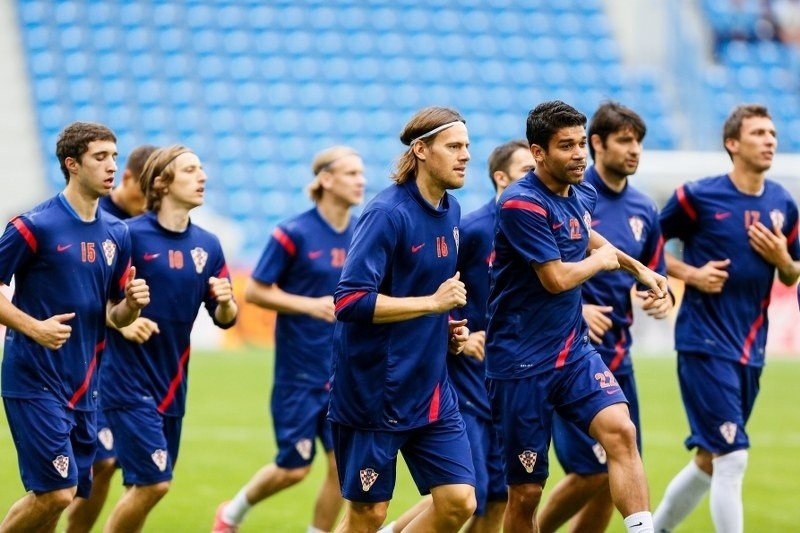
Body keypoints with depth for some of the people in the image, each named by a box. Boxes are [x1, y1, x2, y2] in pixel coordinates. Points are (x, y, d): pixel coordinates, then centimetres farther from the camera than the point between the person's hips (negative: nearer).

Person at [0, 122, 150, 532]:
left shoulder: (116, 234, 9)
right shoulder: (35, 226, -10)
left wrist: (132, 303, -6)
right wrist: (34, 327, -20)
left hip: (83, 386, 6)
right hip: (35, 381, -6)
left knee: (60, 495, 7)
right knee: (56, 491, -13)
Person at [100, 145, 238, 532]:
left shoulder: (207, 245, 7)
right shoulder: (129, 235, -10)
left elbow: (224, 319, 10)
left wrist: (225, 302, -11)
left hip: (171, 384, 6)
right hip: (129, 380, -6)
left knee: (143, 485, 12)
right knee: (152, 482, -14)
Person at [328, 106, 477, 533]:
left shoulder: (450, 211, 8)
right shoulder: (388, 213, -17)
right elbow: (350, 301, -24)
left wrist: (447, 328, 7)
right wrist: (433, 303, -22)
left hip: (430, 389, 7)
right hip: (373, 390, -7)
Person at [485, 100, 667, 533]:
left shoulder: (582, 195, 7)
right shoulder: (522, 204, -18)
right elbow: (557, 278, -21)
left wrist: (637, 268, 32)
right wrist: (600, 260, -3)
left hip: (574, 352, 6)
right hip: (521, 363, -6)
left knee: (620, 431, -20)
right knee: (526, 491, 0)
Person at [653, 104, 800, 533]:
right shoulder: (698, 196, -7)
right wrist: (691, 274, -12)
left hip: (750, 349, 6)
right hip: (705, 346, -6)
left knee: (709, 460, 16)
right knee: (732, 457, -14)